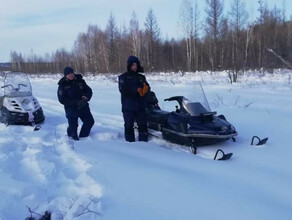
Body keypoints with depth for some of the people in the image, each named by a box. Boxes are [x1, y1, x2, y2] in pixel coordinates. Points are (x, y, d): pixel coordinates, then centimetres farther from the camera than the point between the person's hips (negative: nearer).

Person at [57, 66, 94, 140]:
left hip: (83, 106, 4)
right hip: (71, 108, -4)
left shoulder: (80, 81, 1)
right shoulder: (63, 85, -8)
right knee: (73, 126, -7)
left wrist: (86, 98, -17)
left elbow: (89, 91, 5)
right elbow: (62, 100, -14)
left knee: (90, 121, 5)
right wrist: (76, 102, -23)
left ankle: (83, 137, 25)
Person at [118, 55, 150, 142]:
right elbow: (123, 89, -13)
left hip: (140, 106, 3)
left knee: (143, 126, 5)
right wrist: (136, 90, -22)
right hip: (128, 107, -3)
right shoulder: (123, 77, 2)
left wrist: (146, 89, -21)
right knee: (129, 126, 2)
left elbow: (147, 87, 4)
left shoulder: (141, 77, 14)